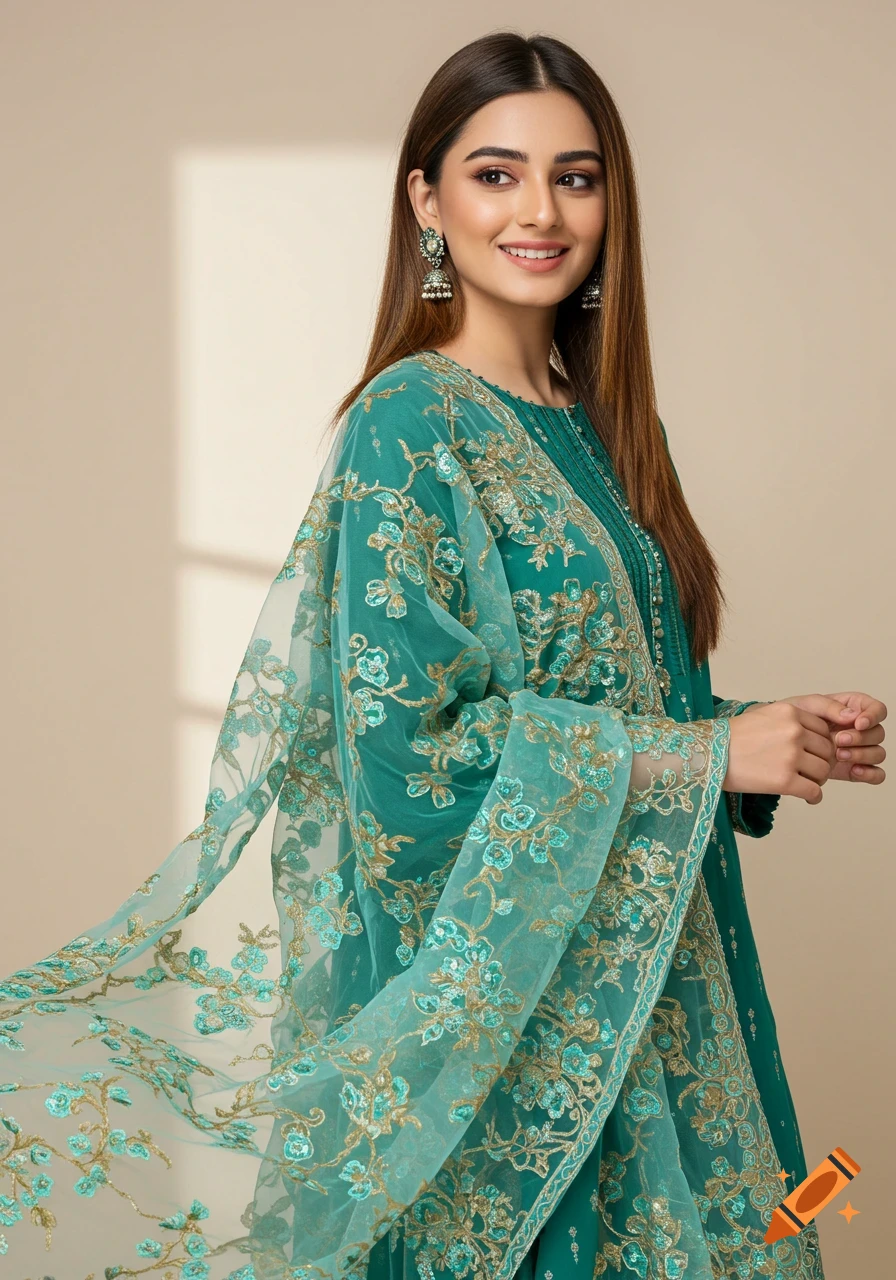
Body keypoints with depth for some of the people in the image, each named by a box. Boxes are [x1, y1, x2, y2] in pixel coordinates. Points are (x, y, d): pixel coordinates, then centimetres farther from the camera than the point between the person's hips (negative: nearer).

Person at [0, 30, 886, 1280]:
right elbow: (412, 742, -20)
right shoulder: (409, 424, -13)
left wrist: (781, 741, -2)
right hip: (491, 994, -7)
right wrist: (714, 752, -17)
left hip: (632, 975, 7)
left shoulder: (589, 423, 10)